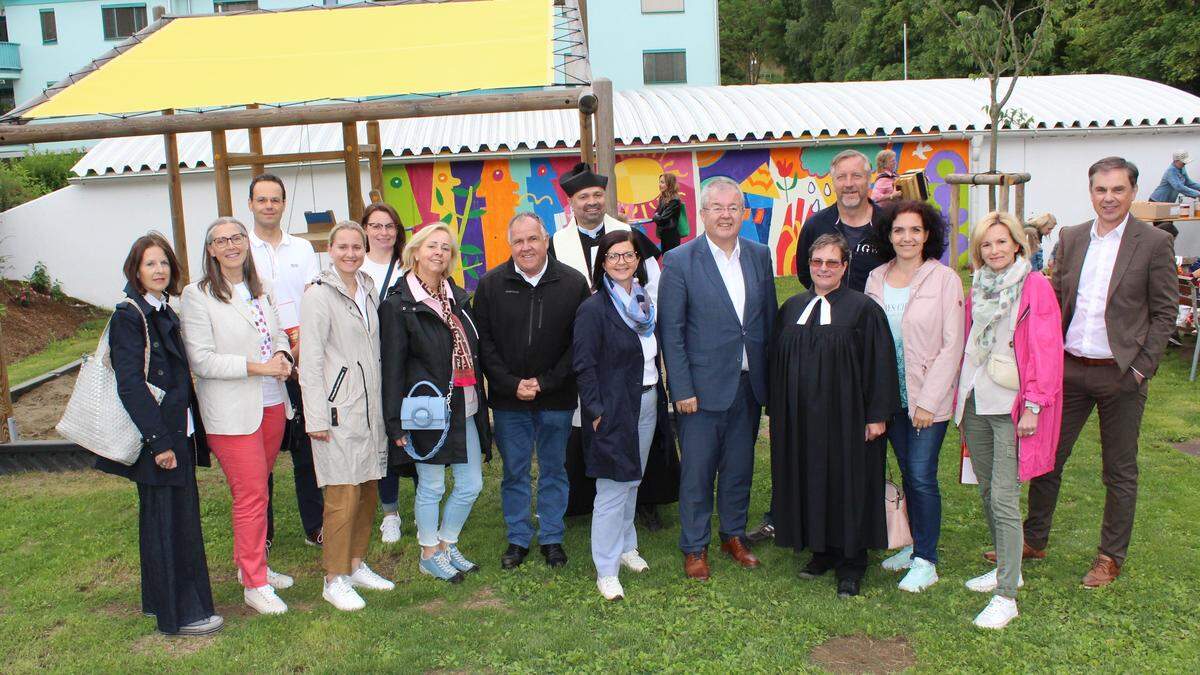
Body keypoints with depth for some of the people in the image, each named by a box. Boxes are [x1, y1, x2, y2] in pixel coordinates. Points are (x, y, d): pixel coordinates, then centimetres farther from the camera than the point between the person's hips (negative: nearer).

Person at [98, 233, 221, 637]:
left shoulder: (165, 314, 13)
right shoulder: (130, 316, -13)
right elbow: (130, 384, -19)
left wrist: (191, 433, 13)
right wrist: (159, 440, -22)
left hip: (176, 433, 9)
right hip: (155, 437, -9)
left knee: (177, 518, 17)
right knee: (169, 522, -1)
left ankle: (160, 600, 31)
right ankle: (180, 614, 9)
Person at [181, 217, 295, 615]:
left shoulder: (262, 290, 10)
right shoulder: (198, 295, -9)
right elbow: (200, 359, -14)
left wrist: (282, 355, -1)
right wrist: (257, 367, -19)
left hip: (272, 403, 6)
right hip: (232, 411, -6)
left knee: (256, 489, 16)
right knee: (251, 495, -3)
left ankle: (248, 565, 31)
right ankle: (255, 585, 9)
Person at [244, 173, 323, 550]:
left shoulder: (302, 248, 10)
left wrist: (302, 341, -12)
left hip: (301, 361, 2)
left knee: (306, 446, 7)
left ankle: (314, 526, 17)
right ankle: (262, 532, 17)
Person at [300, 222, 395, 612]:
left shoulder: (369, 291, 12)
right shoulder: (319, 295, -8)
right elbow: (310, 362, -10)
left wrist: (384, 405, 15)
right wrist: (317, 418, -13)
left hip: (370, 407, 7)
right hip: (338, 411, -7)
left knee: (368, 490, 12)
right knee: (344, 495, -5)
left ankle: (357, 565, 26)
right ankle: (335, 580, 7)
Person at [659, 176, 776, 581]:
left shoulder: (760, 256, 5)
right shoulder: (679, 262, -8)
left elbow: (769, 318, 10)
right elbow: (670, 331, -9)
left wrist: (770, 376, 6)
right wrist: (682, 389, -12)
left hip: (749, 384, 4)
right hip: (703, 387, -4)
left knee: (739, 467, 16)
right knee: (697, 471, 5)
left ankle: (734, 535, 34)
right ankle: (694, 547, 21)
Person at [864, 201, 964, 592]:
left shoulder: (944, 279, -8)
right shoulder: (876, 279, 5)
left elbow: (952, 346, -10)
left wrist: (928, 401, -14)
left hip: (929, 398, -4)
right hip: (891, 396, 4)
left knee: (922, 476, -4)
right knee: (907, 472, 13)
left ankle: (926, 561, 8)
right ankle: (917, 544, 27)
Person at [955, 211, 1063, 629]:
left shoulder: (1035, 286, -6)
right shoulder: (978, 288, 12)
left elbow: (1047, 351, -10)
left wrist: (1033, 405, -14)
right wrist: (961, 394, 12)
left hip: (1010, 406, -6)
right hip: (975, 401, 7)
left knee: (1004, 498, -8)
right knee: (986, 491, 14)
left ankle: (1006, 597, -2)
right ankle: (1006, 569, 31)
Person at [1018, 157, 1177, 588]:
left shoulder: (1154, 243, -5)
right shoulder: (1070, 238, 7)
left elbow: (1164, 313, -4)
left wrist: (1142, 367, -10)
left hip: (1122, 374, -3)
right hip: (1069, 369, 4)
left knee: (1120, 472, 9)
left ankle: (1111, 557, 23)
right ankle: (1034, 540, 26)